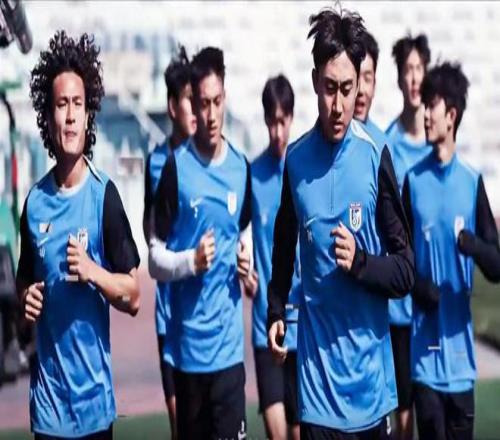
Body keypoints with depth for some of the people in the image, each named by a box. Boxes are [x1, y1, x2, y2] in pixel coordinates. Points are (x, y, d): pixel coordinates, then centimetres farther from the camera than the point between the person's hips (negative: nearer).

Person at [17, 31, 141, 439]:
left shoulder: (104, 195, -8)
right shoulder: (34, 200, 3)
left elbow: (133, 296, -5)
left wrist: (92, 270, -21)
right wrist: (26, 299, -4)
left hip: (94, 396, -3)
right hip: (47, 397, 3)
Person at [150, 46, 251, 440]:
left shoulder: (241, 168, 5)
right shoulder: (176, 167, -5)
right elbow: (155, 260, -3)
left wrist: (247, 259, 3)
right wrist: (191, 261, -22)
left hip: (229, 344, 2)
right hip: (186, 344, -2)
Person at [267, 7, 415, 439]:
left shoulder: (376, 157, -6)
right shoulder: (295, 160, 2)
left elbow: (406, 271, -3)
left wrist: (359, 261, -20)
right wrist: (276, 313, 6)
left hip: (372, 376, -1)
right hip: (317, 373, 1)